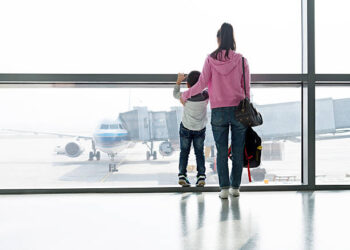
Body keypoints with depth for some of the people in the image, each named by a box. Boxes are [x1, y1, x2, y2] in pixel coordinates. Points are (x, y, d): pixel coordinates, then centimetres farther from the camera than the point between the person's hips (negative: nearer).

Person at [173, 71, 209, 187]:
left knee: (184, 152, 9)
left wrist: (178, 81, 6)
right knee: (199, 152, 10)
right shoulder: (205, 96, -19)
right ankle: (201, 176, 1)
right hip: (200, 129, 1)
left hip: (185, 128, -1)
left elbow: (175, 94, 3)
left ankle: (182, 175, -1)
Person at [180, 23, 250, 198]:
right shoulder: (241, 60, 0)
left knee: (221, 151, 4)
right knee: (237, 151, 8)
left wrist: (185, 95, 12)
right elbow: (246, 88, 2)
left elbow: (202, 84, -3)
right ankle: (235, 187, 14)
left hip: (218, 111, 0)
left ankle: (224, 188, 1)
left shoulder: (211, 60, -2)